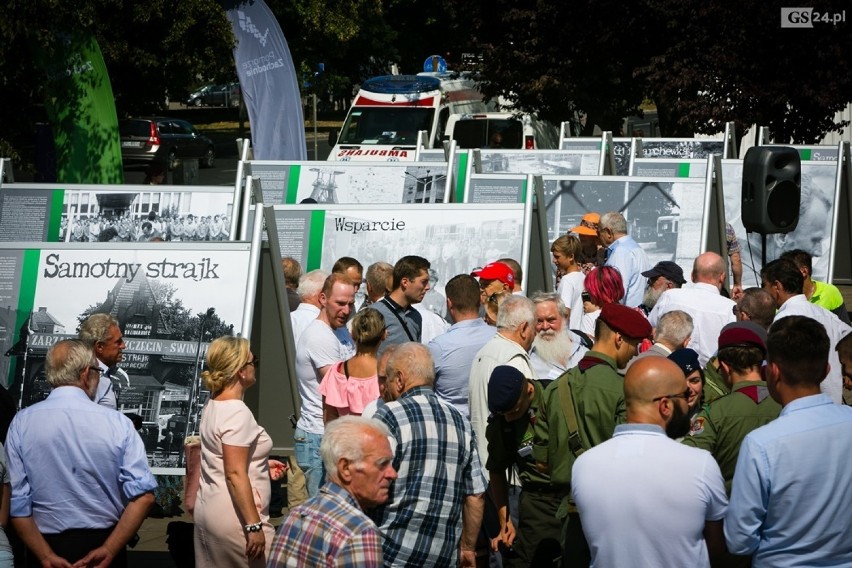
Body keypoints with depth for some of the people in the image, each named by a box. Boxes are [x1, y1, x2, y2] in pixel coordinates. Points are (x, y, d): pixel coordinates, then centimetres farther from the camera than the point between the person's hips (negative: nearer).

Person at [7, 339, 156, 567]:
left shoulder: (22, 423, -8)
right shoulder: (118, 423, -10)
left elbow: (15, 501, -12)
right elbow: (143, 495, -16)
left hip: (47, 545, 0)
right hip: (104, 543, 0)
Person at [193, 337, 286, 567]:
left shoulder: (213, 406, 9)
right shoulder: (237, 412, -19)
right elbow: (235, 474, -23)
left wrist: (261, 465, 24)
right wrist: (254, 526, -23)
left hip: (210, 510, 9)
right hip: (235, 516, -9)